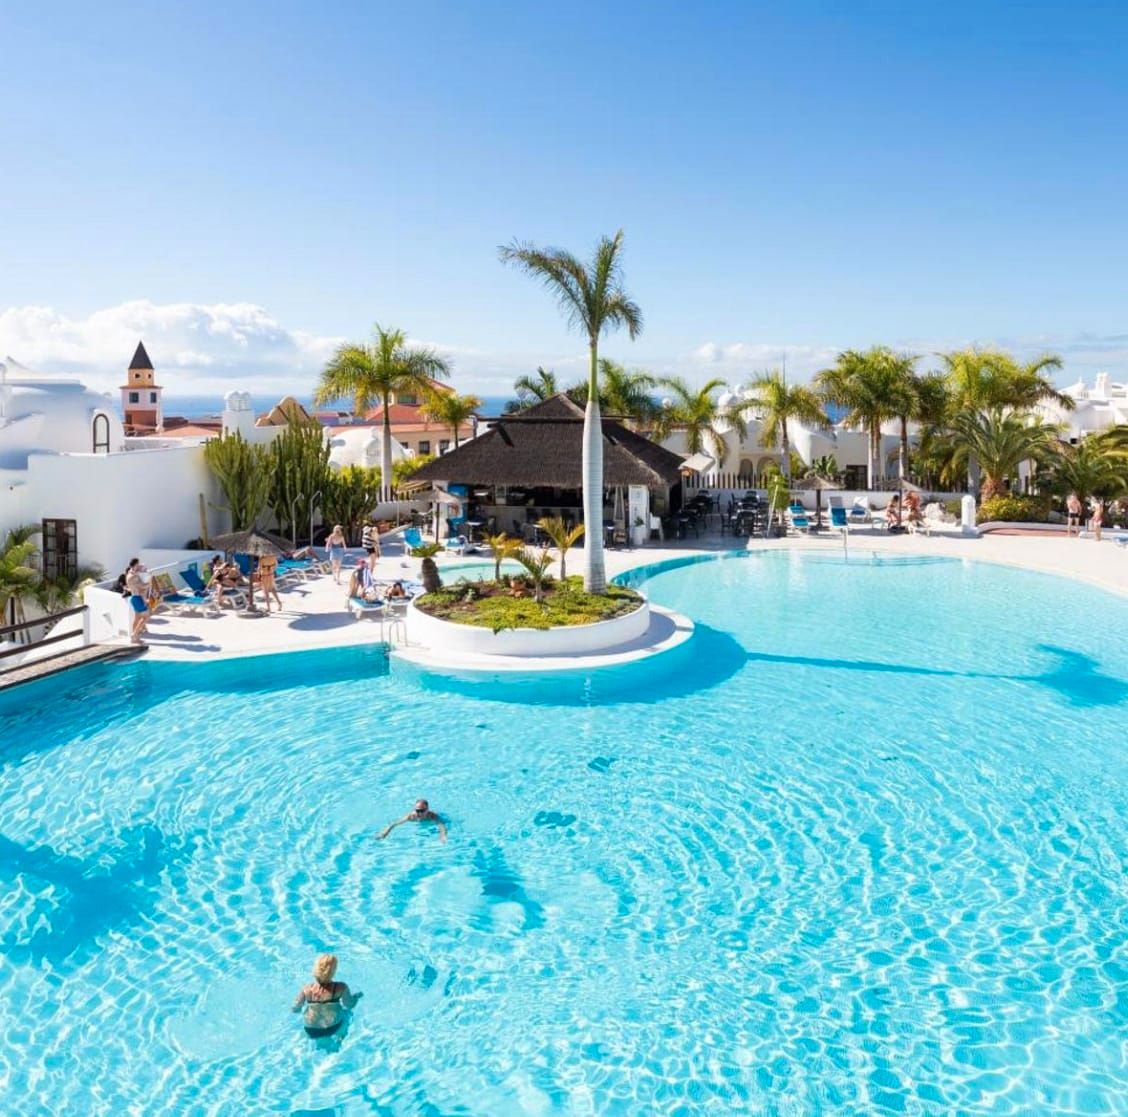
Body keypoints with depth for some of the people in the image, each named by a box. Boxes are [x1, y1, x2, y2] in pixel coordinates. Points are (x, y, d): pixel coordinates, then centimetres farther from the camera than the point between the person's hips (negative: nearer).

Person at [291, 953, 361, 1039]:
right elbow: (350, 1005, -10)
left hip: (311, 1032, 1)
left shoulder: (306, 989, -21)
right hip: (333, 1029, -1)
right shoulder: (341, 988, -25)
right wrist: (357, 996, 11)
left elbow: (294, 1009, -9)